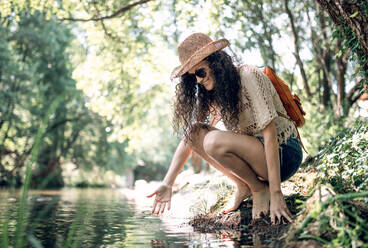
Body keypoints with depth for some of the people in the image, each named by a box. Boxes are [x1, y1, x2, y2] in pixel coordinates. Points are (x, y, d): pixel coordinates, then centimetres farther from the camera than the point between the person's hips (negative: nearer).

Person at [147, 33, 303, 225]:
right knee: (194, 132, -8)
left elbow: (269, 134, -23)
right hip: (252, 150, 7)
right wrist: (167, 184, -5)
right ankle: (243, 187, -2)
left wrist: (276, 194, -26)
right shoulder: (209, 93, 3)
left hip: (284, 153, -7)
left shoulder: (248, 76, -19)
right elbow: (188, 137, 3)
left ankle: (260, 188, -7)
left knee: (215, 141, -30)